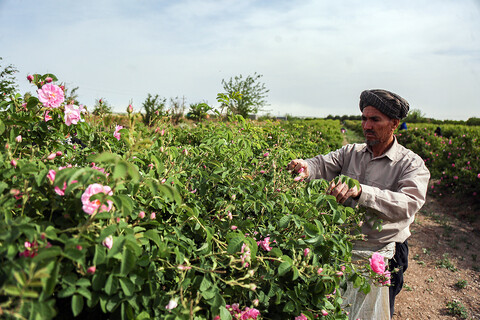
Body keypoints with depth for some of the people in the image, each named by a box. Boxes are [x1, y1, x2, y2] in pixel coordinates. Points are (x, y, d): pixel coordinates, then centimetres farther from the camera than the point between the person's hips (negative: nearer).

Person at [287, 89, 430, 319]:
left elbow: (408, 205, -28)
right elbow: (323, 164, -11)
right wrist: (306, 168, -36)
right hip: (343, 248, 3)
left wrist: (360, 192, -41)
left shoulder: (412, 164, -12)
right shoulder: (351, 153, 2)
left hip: (383, 255, -3)